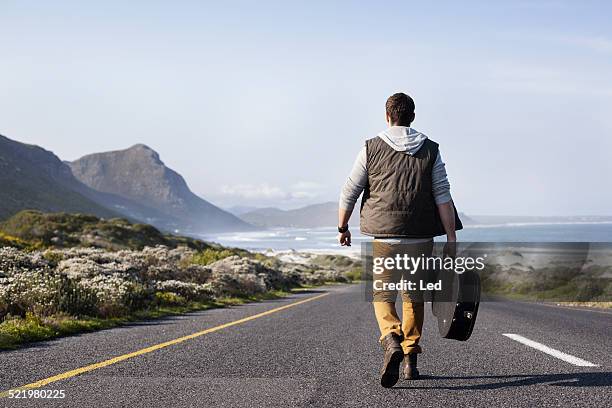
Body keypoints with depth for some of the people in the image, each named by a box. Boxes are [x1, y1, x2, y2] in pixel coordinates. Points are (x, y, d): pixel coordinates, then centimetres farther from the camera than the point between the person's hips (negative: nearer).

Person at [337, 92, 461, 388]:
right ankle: (411, 360, 21)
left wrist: (342, 227, 17)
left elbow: (349, 192, 3)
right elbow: (443, 197, -3)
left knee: (383, 296, 5)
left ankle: (392, 342, -24)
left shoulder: (371, 149, 1)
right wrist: (451, 239, -3)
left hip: (384, 235, -2)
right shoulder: (430, 150, 4)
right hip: (421, 237, 2)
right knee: (414, 297, 17)